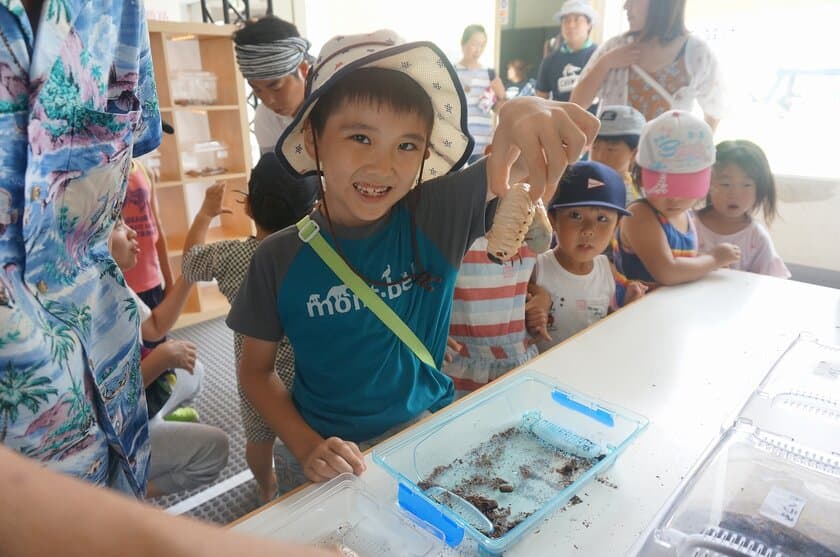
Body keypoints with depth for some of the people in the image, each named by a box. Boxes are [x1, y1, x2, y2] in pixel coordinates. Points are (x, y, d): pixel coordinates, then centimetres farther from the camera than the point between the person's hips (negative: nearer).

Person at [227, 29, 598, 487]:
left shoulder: (437, 216, -11)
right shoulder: (279, 259, -10)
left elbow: (532, 159, -22)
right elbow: (255, 370, 0)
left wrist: (525, 112, -45)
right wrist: (307, 447, -14)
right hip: (330, 456, 0)